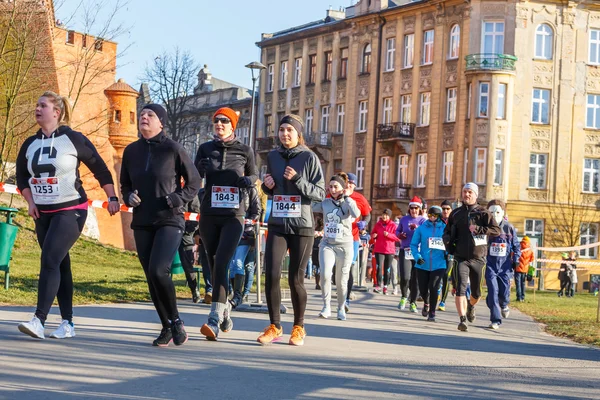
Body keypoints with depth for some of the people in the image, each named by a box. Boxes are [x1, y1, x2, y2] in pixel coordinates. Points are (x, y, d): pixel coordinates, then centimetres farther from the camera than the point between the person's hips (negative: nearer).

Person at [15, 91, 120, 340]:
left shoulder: (73, 139, -7)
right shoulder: (30, 144, 8)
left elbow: (100, 169, -1)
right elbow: (22, 176, 18)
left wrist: (112, 198, -2)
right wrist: (31, 202, 5)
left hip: (70, 211, -6)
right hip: (43, 213, 6)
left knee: (50, 261, -19)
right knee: (60, 265, 9)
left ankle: (39, 320, -25)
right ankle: (67, 323, 14)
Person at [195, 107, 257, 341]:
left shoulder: (244, 151, 3)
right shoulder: (205, 149, 5)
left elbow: (253, 175, 15)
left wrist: (248, 180, -6)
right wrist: (200, 169, -16)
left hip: (233, 216, -3)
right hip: (209, 215, 3)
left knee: (221, 265, -16)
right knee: (213, 265, 11)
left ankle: (214, 321, -22)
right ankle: (224, 309, 32)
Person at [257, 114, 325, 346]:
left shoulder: (309, 157, -3)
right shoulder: (273, 157, 9)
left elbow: (321, 194, -5)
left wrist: (297, 179, -17)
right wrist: (267, 185, 0)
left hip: (302, 225, -3)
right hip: (277, 224, 3)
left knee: (295, 279, 2)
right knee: (271, 275, -7)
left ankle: (299, 327, 18)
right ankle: (274, 327, 4)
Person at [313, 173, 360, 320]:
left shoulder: (348, 203, -2)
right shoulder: (325, 203, 7)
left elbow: (356, 214, -22)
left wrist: (346, 197, -15)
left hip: (344, 246, -1)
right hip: (327, 244, 2)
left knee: (341, 280, 5)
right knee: (325, 274, -20)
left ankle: (341, 309, 23)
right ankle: (326, 307, -9)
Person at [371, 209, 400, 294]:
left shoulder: (393, 225, 0)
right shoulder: (378, 224, 7)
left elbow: (397, 237, -4)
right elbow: (372, 234, 20)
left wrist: (388, 234, -18)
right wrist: (373, 235, -3)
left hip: (389, 250, 0)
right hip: (379, 250, 0)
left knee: (387, 269, 8)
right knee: (379, 267, -15)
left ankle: (385, 286, 17)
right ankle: (378, 286, -15)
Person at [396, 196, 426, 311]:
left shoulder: (423, 220, 4)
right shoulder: (404, 219, 12)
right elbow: (397, 231, 24)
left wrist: (416, 228, -26)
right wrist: (399, 235, 1)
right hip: (405, 251, 1)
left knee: (415, 279, 2)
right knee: (405, 277, -13)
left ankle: (413, 303, 16)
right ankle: (404, 297, 14)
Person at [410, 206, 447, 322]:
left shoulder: (445, 228, -1)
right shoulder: (422, 228, -1)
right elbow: (414, 244, 2)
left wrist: (448, 253, -9)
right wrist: (417, 256, -11)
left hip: (439, 265, -1)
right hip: (423, 265, 1)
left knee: (433, 288, -13)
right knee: (423, 289, 8)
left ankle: (432, 313, 4)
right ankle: (426, 304, 43)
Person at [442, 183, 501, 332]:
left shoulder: (483, 213, 0)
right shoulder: (455, 213, 10)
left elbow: (497, 230, -10)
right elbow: (447, 233, 22)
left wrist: (479, 229, -21)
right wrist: (449, 246, 4)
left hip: (478, 258, 0)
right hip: (461, 258, 0)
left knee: (476, 292, 12)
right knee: (460, 288, -17)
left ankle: (471, 306, 45)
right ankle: (462, 319, -20)